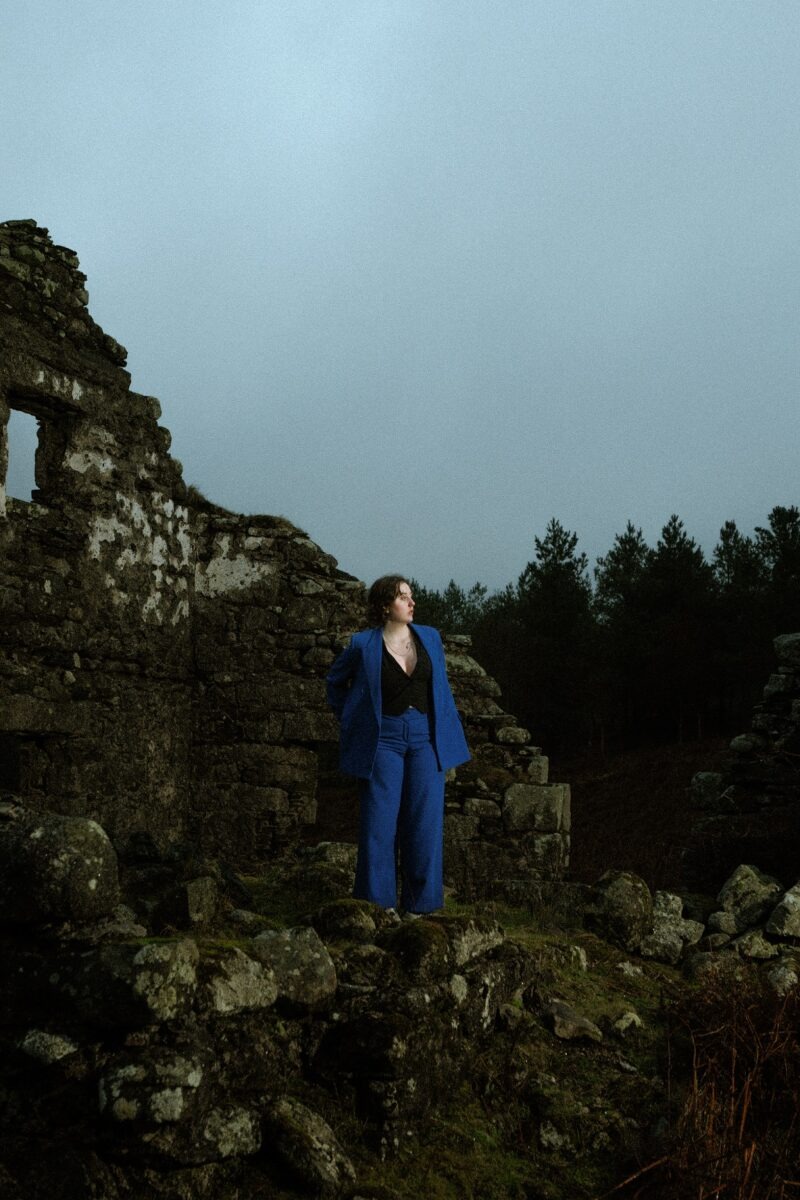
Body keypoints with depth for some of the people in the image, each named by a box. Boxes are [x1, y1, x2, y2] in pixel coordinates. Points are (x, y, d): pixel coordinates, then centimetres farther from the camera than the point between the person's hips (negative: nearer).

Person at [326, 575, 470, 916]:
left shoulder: (430, 637, 7)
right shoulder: (363, 644, -3)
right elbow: (335, 682, 14)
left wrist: (445, 738, 12)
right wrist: (354, 721, 10)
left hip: (425, 740, 3)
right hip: (384, 741, -3)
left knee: (424, 823, 3)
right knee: (380, 823, -1)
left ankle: (419, 904, 15)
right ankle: (380, 904, 11)